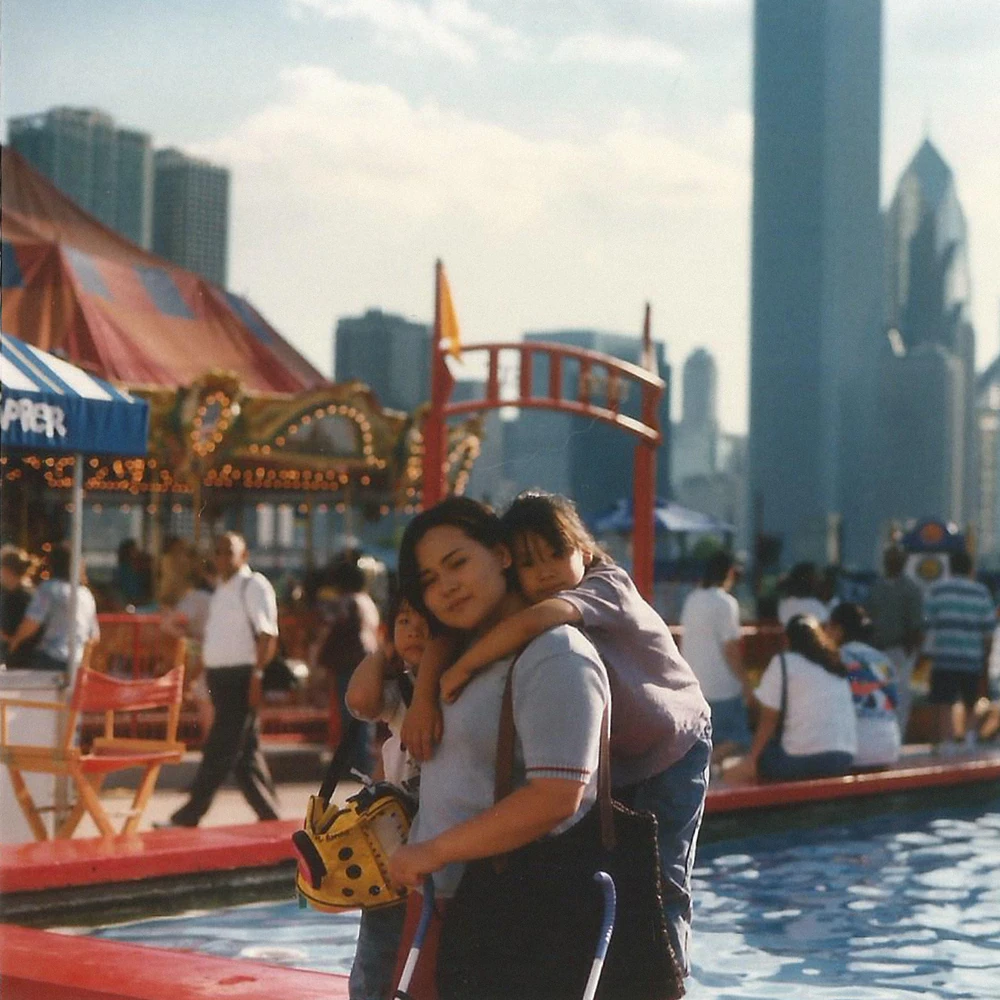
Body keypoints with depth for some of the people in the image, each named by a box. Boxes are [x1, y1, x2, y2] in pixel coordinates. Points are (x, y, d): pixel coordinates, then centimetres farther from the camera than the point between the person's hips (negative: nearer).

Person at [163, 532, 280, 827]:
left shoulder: (254, 586, -8)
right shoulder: (220, 590, 18)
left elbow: (268, 635, -15)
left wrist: (257, 675, -22)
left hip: (241, 676, -9)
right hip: (219, 677, 9)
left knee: (220, 749, -7)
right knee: (245, 751, 11)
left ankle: (189, 815, -8)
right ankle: (268, 814, 16)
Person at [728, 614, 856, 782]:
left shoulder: (783, 663, 3)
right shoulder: (837, 666, 18)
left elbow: (768, 720, 0)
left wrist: (751, 759, 9)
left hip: (800, 760, -6)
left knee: (734, 774, 6)